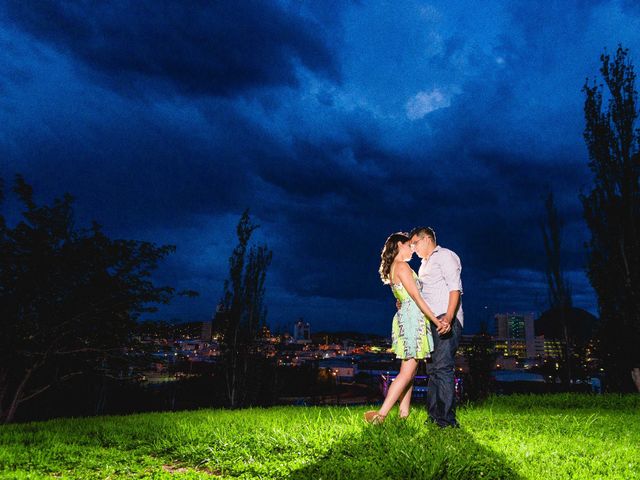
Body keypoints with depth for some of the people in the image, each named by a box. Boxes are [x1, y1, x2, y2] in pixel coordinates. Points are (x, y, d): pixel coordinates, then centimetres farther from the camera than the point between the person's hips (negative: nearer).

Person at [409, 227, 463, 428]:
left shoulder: (445, 256, -1)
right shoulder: (424, 265, 26)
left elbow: (455, 288, -13)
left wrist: (448, 317, -24)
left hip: (446, 320, -9)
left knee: (442, 368, -13)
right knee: (434, 369, 9)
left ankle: (447, 420, -10)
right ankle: (433, 417, 13)